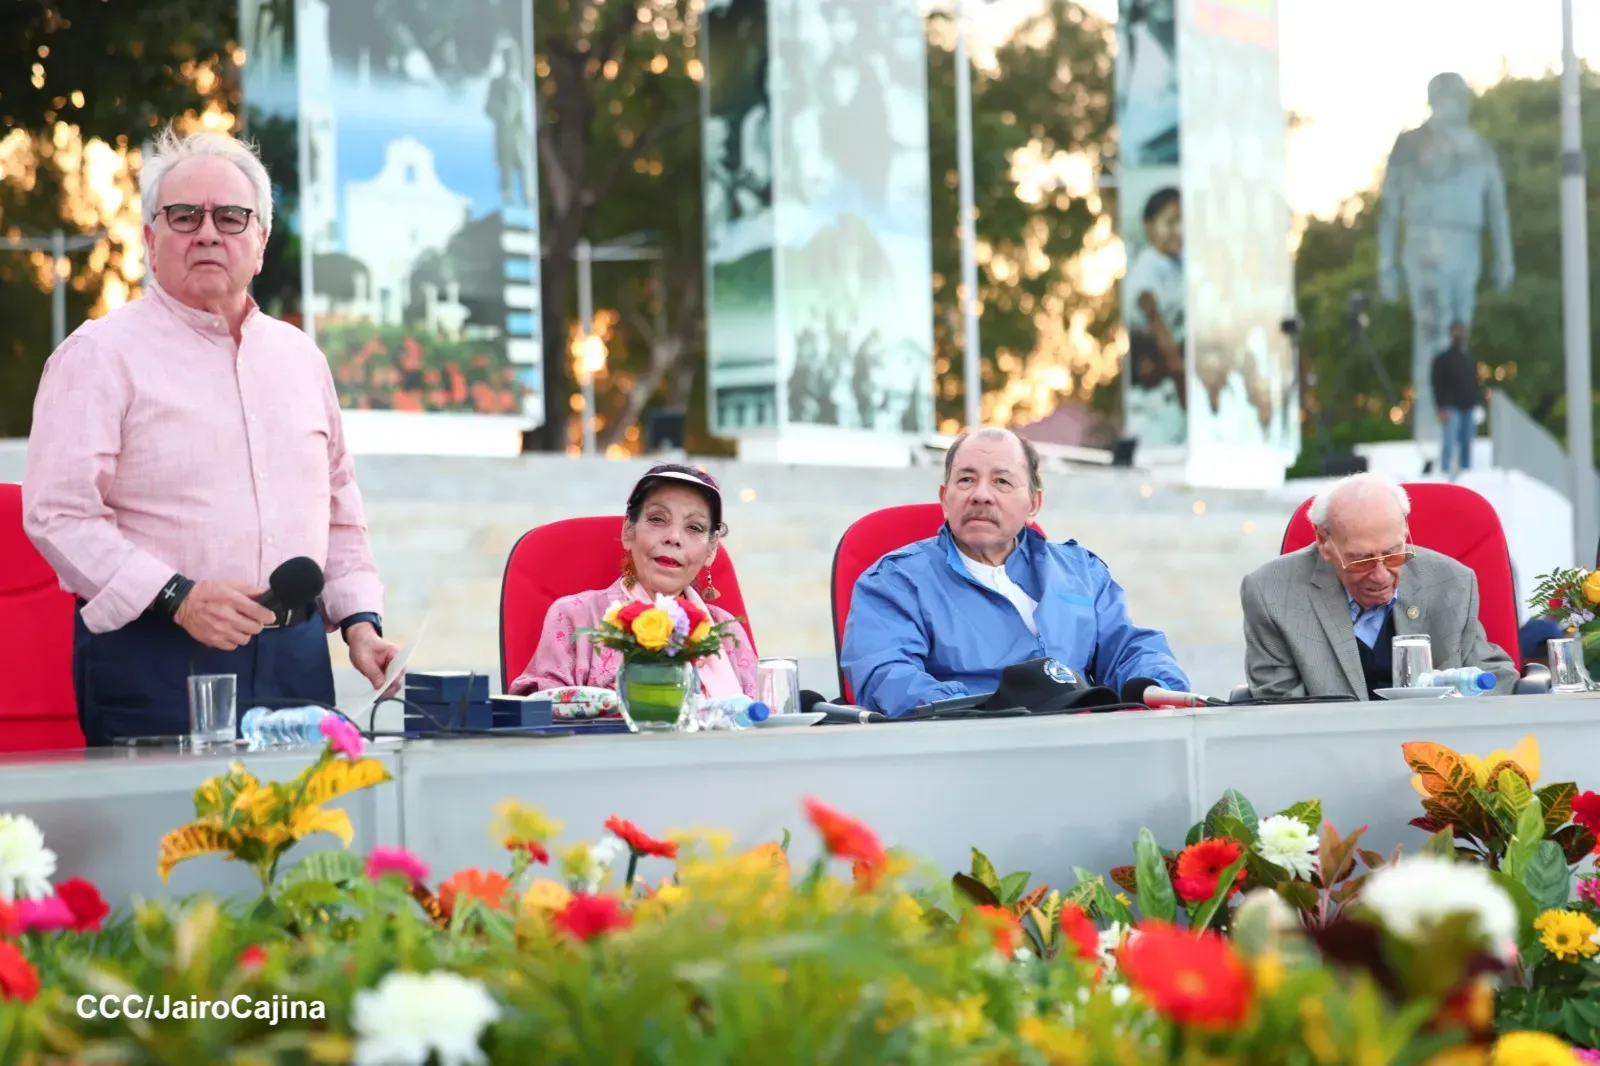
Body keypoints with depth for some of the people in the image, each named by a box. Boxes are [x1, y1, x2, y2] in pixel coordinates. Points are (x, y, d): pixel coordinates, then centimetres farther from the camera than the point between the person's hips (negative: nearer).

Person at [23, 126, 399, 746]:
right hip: (155, 665, -5)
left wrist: (360, 620, 10)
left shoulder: (300, 358, 18)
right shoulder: (102, 354, -1)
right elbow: (57, 512, -11)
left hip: (296, 656, 5)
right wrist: (177, 597, -20)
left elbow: (340, 513, 25)